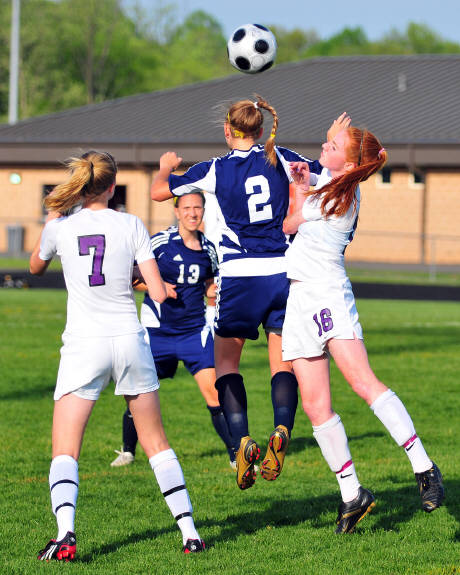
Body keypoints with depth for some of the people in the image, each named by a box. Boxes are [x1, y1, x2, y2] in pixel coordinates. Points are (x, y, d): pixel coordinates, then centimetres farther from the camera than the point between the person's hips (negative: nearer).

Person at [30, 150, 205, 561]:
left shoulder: (60, 228, -1)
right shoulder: (131, 225, -2)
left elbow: (35, 267, 22)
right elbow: (159, 293, -5)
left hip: (84, 346, -1)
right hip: (130, 341, 1)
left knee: (65, 451, 1)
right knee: (156, 443, 15)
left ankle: (65, 534, -22)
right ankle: (190, 532, 12)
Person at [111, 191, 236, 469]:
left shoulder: (208, 248, 5)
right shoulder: (159, 242, -8)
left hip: (195, 330, 2)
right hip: (157, 330, -2)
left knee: (213, 391, -10)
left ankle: (236, 454, -3)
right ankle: (127, 451, 25)